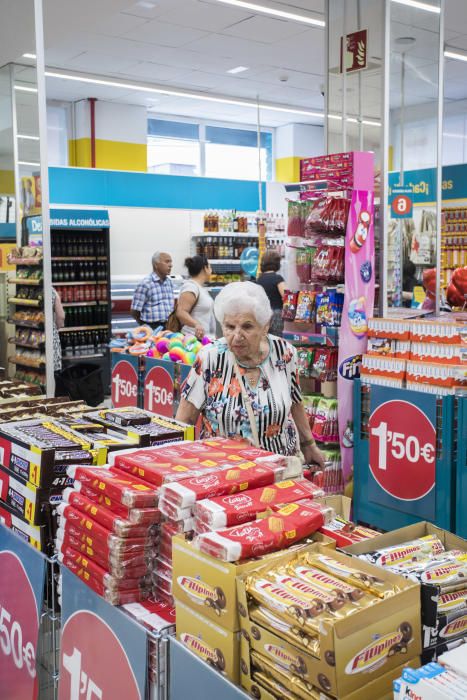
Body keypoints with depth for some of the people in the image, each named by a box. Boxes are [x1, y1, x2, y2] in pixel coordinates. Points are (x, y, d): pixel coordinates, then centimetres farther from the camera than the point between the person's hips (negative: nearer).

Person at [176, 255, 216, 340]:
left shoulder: (200, 287, 17)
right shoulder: (191, 286, -12)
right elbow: (181, 312, -23)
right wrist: (196, 324, -39)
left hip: (206, 338, 9)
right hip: (196, 339, -9)